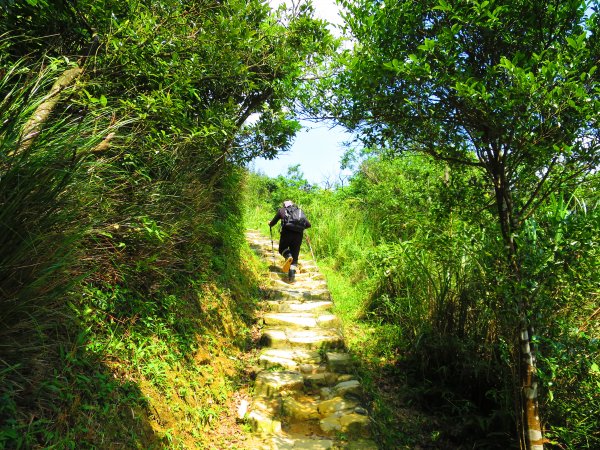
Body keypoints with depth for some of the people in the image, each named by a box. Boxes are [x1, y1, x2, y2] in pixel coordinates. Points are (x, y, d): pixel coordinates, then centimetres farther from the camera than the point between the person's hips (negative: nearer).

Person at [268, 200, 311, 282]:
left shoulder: (281, 210, 19)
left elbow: (273, 222, 23)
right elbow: (308, 224, 20)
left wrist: (270, 223, 46)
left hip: (287, 233, -2)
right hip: (299, 234, 2)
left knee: (282, 249, 22)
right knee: (295, 256, 10)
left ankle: (288, 257, -11)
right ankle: (291, 276, 0)